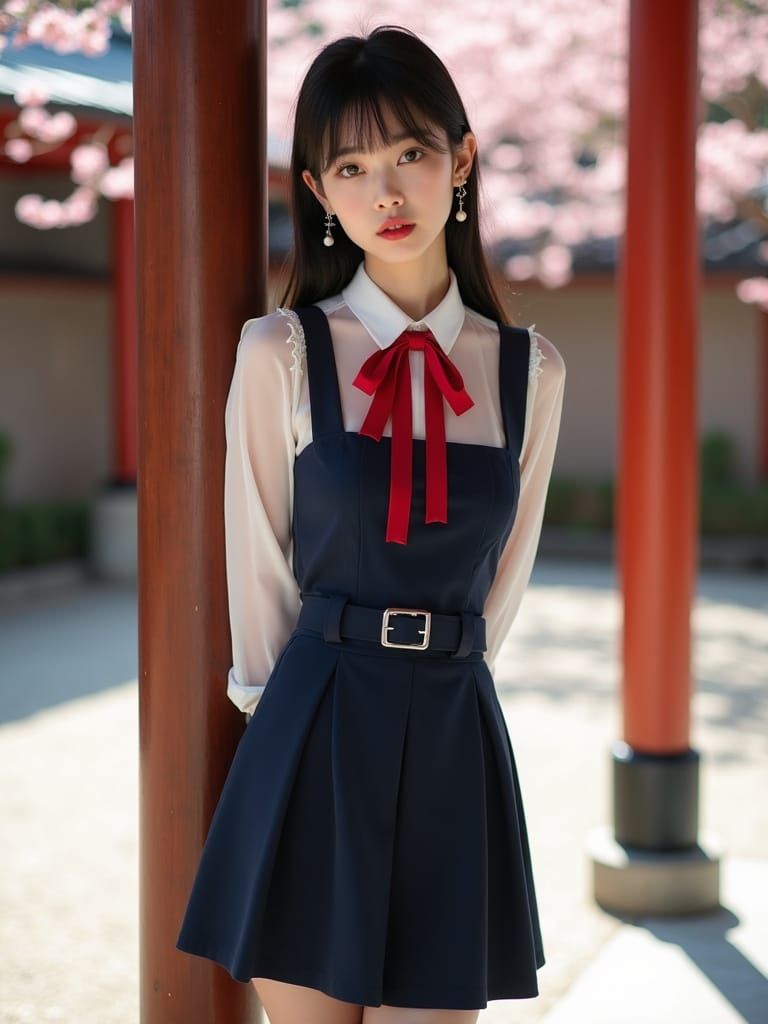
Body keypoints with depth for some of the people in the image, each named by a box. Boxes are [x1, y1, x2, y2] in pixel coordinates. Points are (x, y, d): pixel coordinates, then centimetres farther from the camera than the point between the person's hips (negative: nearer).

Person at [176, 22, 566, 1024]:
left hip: (455, 749, 2)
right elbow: (260, 561, 3)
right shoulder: (283, 353, -4)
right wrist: (287, 702, 9)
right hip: (313, 743, -2)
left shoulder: (530, 371, 4)